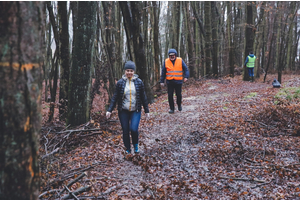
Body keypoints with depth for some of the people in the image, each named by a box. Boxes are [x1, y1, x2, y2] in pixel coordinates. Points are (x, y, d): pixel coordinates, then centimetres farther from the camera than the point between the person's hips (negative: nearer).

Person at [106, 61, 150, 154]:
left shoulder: (139, 82, 0)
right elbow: (115, 97, 3)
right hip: (123, 111, 1)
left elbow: (143, 97, 6)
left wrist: (146, 111, 8)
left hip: (135, 111, -1)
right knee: (125, 131, 4)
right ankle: (128, 149, 24)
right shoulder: (120, 83, -1)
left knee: (134, 129, -17)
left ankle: (136, 145, 13)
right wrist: (109, 110, -3)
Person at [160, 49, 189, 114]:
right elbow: (163, 72, 9)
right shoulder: (166, 61, 4)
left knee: (178, 94, 4)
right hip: (169, 81, 1)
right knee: (170, 95, 0)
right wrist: (162, 81, 6)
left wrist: (186, 76, -12)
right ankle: (171, 108, 12)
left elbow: (185, 69, 4)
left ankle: (179, 105, 31)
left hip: (178, 81, -1)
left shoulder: (180, 60, 1)